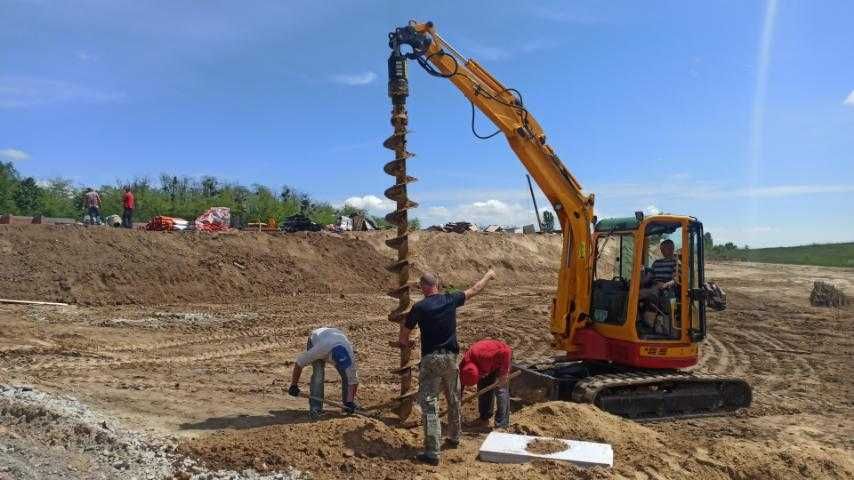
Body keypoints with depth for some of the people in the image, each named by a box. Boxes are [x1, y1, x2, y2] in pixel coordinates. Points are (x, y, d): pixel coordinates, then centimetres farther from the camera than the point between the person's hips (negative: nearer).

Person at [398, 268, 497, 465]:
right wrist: (489, 275, 32)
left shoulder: (419, 308, -10)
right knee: (453, 399, 21)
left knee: (429, 402, -3)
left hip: (430, 359, -4)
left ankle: (432, 451, -8)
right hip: (450, 357, 4)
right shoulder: (450, 300, -2)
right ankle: (454, 437, 38)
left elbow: (403, 338, -2)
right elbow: (474, 290, 15)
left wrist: (405, 343, 23)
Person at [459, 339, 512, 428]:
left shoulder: (482, 356, -43)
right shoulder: (463, 366, -23)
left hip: (501, 359, -6)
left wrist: (503, 373, -35)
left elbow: (506, 352, -42)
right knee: (482, 387, 3)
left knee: (500, 389, -13)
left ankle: (502, 424, -8)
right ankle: (484, 417, 20)